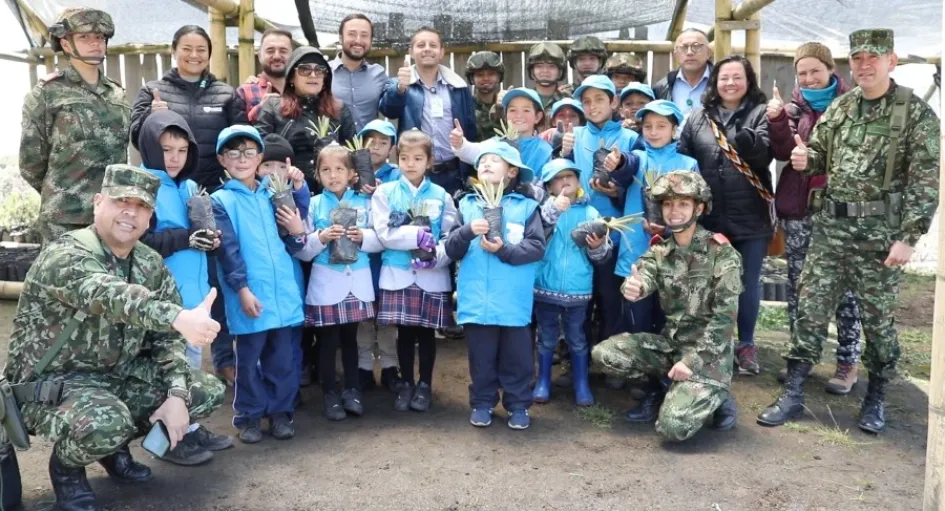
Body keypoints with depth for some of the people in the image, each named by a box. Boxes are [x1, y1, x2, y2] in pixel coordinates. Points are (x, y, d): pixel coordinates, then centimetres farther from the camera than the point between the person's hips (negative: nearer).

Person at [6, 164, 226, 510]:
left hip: (118, 374, 7)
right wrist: (178, 316, -62)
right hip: (52, 382, -7)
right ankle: (66, 464, 1)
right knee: (104, 423, -37)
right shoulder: (65, 255, -23)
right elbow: (108, 295, -45)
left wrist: (176, 395, -15)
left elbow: (168, 337, 2)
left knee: (208, 392, -2)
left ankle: (114, 444, 17)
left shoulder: (152, 265, 0)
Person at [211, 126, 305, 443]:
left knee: (283, 357, 10)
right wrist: (242, 289, -17)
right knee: (249, 358, 7)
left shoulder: (273, 195, 12)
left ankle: (281, 411, 23)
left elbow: (289, 241, 14)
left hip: (285, 290, 4)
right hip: (250, 294, -3)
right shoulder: (220, 201, 0)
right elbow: (229, 251, -8)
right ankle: (248, 416, 20)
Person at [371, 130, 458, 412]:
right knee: (405, 332, 8)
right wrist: (419, 236, -17)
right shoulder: (385, 193, 2)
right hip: (397, 274, 0)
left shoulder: (441, 195, 3)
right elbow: (384, 233, -7)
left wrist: (435, 256, -19)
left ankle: (425, 385, 25)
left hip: (433, 276, 0)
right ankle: (406, 384, 24)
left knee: (427, 331, 9)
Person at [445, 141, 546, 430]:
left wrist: (504, 250, -17)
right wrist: (467, 232, -16)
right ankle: (482, 403, 27)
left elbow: (537, 247, -7)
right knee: (481, 357, 12)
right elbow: (451, 250, 2)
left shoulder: (526, 206, 2)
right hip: (476, 300, 2)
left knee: (517, 357, 9)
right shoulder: (467, 205, 8)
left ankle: (518, 405, 24)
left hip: (514, 300, -1)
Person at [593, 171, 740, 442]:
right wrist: (633, 288, -43)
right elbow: (642, 281, -17)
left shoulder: (721, 253, -10)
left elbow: (725, 316, -14)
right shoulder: (658, 252, 4)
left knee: (673, 427, -23)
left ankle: (716, 395, 8)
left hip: (708, 351, -5)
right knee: (604, 353, -15)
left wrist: (693, 361, -20)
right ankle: (661, 387, 8)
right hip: (670, 342, 5)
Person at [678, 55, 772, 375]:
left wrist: (744, 134, -32)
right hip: (710, 217, 2)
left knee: (748, 285, 9)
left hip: (751, 218, -2)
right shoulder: (698, 117, 7)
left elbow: (764, 155, -15)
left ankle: (746, 345, 24)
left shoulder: (761, 113, 1)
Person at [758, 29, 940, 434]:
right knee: (810, 307, 2)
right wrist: (804, 159, -6)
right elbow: (819, 155, 19)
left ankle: (876, 397, 26)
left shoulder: (917, 114, -6)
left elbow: (925, 183, -9)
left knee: (877, 316, 7)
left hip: (881, 232, -4)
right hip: (831, 224, 4)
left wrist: (908, 237, -15)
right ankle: (793, 394, 10)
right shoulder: (838, 108, 8)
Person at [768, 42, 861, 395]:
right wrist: (777, 121, -19)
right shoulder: (795, 106, 7)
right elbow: (784, 152, -5)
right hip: (798, 206, 3)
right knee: (798, 283, 10)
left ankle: (847, 362, 12)